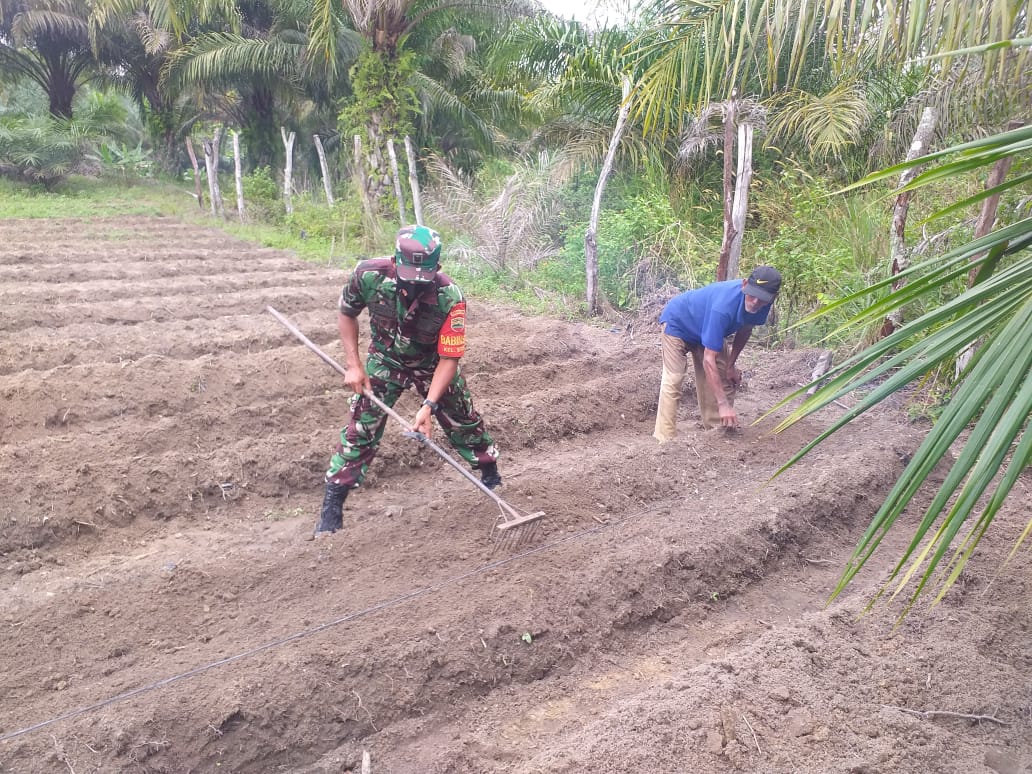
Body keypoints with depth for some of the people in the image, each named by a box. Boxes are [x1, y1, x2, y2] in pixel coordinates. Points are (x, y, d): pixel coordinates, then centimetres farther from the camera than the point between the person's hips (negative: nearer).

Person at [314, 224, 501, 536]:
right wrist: (353, 364, -13)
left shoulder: (449, 297, -35)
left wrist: (429, 406, -37)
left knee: (465, 421, 8)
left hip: (432, 364, 0)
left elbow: (449, 358, -27)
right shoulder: (369, 275, -30)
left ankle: (492, 480, 33)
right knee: (361, 427, -5)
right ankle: (331, 507, 4)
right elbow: (346, 313, -8)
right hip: (385, 360, 1)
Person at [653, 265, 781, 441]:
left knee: (725, 378, 2)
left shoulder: (763, 302, -22)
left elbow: (745, 328, 1)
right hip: (678, 322, -8)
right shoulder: (723, 307, -44)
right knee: (673, 379, -20)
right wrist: (723, 404, -44)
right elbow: (708, 359, -43)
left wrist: (731, 365, -3)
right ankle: (665, 439, -19)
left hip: (708, 327, 8)